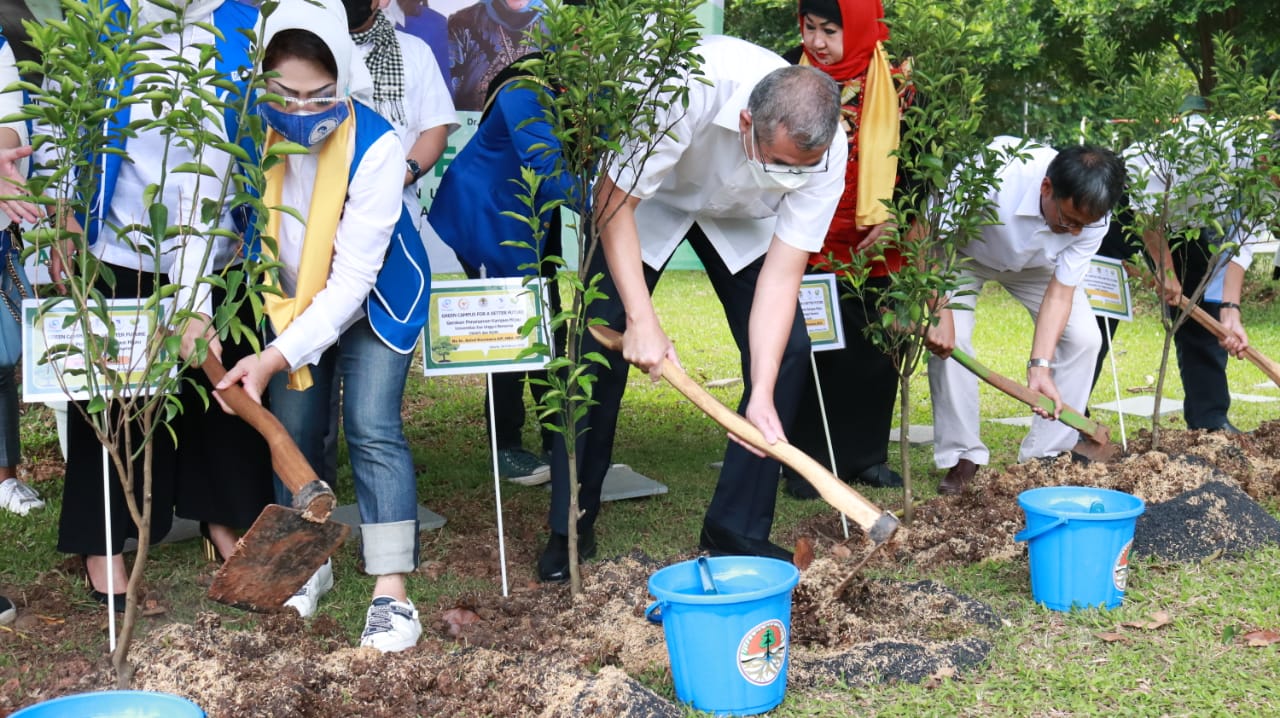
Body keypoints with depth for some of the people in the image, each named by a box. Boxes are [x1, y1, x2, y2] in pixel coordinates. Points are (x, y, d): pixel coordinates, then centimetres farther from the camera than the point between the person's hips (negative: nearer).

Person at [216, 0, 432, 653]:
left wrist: (274, 360, -39)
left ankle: (392, 592, -11)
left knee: (373, 429, -15)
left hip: (374, 301, -4)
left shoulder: (376, 147, -33)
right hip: (294, 300, 4)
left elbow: (351, 279, -33)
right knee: (292, 433, 7)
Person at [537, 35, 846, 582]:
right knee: (599, 345, -12)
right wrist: (641, 319, -38)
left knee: (785, 349, -11)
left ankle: (737, 528, 3)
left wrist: (762, 396, -34)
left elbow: (782, 273, -27)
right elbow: (613, 200, -32)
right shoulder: (692, 88, -42)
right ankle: (570, 531, 3)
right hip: (643, 197, -2)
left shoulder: (828, 152, -31)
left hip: (742, 217, 3)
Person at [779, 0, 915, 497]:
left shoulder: (895, 82, -3)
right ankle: (807, 461, 8)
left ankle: (866, 454, 21)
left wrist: (891, 220, -8)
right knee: (811, 349, -3)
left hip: (873, 246, 1)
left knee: (876, 350, 7)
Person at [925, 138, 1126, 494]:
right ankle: (962, 455, -9)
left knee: (1084, 337, -10)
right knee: (950, 336, -24)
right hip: (964, 253, -3)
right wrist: (940, 316, -44)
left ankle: (1047, 455, 1)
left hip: (1034, 264, 4)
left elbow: (1060, 291, -25)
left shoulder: (1093, 218, -29)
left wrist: (1040, 366, -36)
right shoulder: (993, 174, -43)